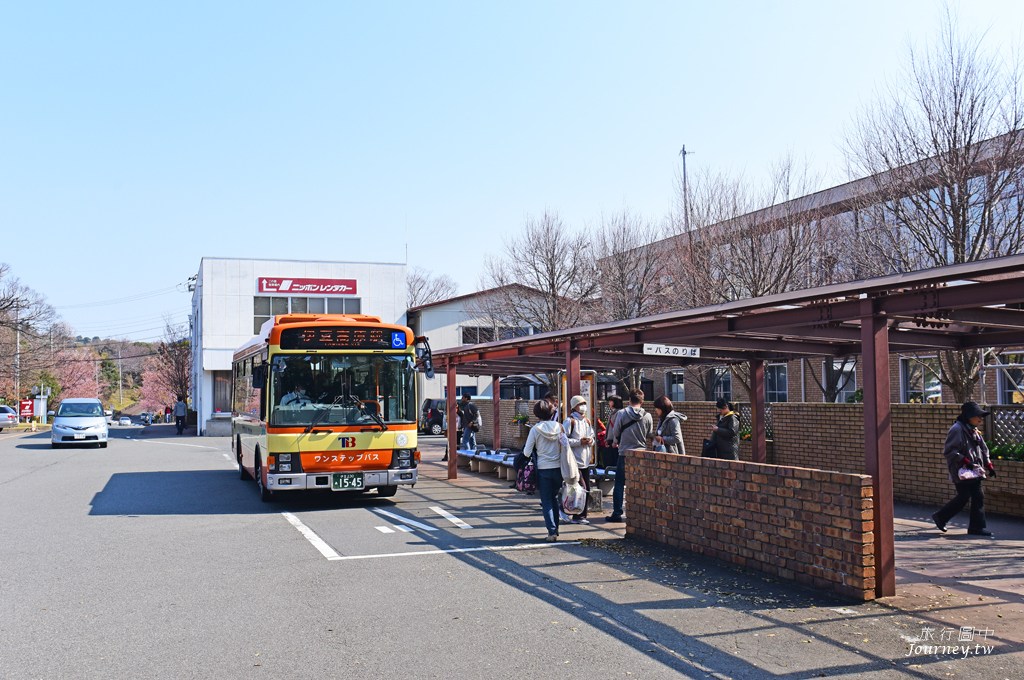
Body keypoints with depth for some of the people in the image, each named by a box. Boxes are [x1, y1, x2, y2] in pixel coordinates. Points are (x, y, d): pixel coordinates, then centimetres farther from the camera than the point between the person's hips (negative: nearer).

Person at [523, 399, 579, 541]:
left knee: (546, 502, 5)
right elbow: (566, 447, 0)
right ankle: (555, 529, 23)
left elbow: (527, 452, -7)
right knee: (554, 499, 19)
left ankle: (552, 532, -3)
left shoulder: (535, 429, -10)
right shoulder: (559, 426, -2)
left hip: (543, 469, -3)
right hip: (558, 468, 3)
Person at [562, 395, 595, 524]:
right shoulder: (570, 421, -10)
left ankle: (581, 515, 17)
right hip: (574, 461, -8)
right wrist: (579, 442, -19)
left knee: (586, 489, 8)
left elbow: (592, 436, 25)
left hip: (585, 461, 8)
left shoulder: (587, 421, 14)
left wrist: (591, 441, 1)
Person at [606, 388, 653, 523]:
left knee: (619, 484, 6)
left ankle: (617, 513, 5)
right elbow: (649, 435, 5)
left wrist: (615, 441, 20)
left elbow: (615, 432, -2)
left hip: (625, 453, -2)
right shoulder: (647, 416, -5)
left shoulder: (622, 414, -10)